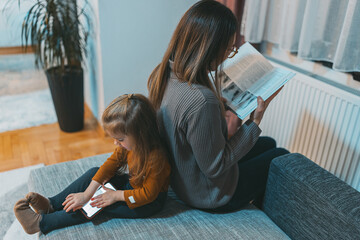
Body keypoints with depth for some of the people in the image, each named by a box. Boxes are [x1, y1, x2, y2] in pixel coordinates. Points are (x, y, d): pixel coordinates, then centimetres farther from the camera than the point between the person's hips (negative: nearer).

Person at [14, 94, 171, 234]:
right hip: (131, 184, 8)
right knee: (94, 173, 0)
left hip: (149, 203, -8)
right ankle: (51, 205, 3)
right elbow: (111, 163, -9)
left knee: (100, 204, -17)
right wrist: (86, 194, -14)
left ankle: (42, 223, -8)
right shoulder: (127, 144, -13)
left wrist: (116, 195, -20)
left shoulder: (156, 158, -36)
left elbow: (148, 194, -28)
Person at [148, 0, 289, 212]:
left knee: (268, 144, 23)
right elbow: (215, 168, -27)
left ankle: (258, 208, 47)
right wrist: (254, 122, -21)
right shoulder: (201, 101, -40)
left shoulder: (163, 74, -11)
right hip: (209, 195, -8)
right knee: (281, 157, 14)